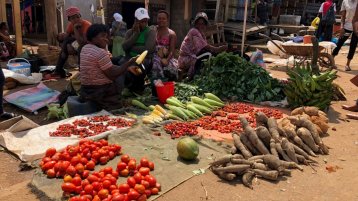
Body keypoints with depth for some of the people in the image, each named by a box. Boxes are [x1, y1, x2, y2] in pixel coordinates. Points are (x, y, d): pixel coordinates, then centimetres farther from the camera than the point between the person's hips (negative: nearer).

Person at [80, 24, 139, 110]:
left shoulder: (85, 49, 11)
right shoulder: (100, 52, -19)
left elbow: (109, 67, 11)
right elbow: (113, 75, -16)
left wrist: (127, 67, 6)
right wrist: (129, 63, -9)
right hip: (101, 93, -9)